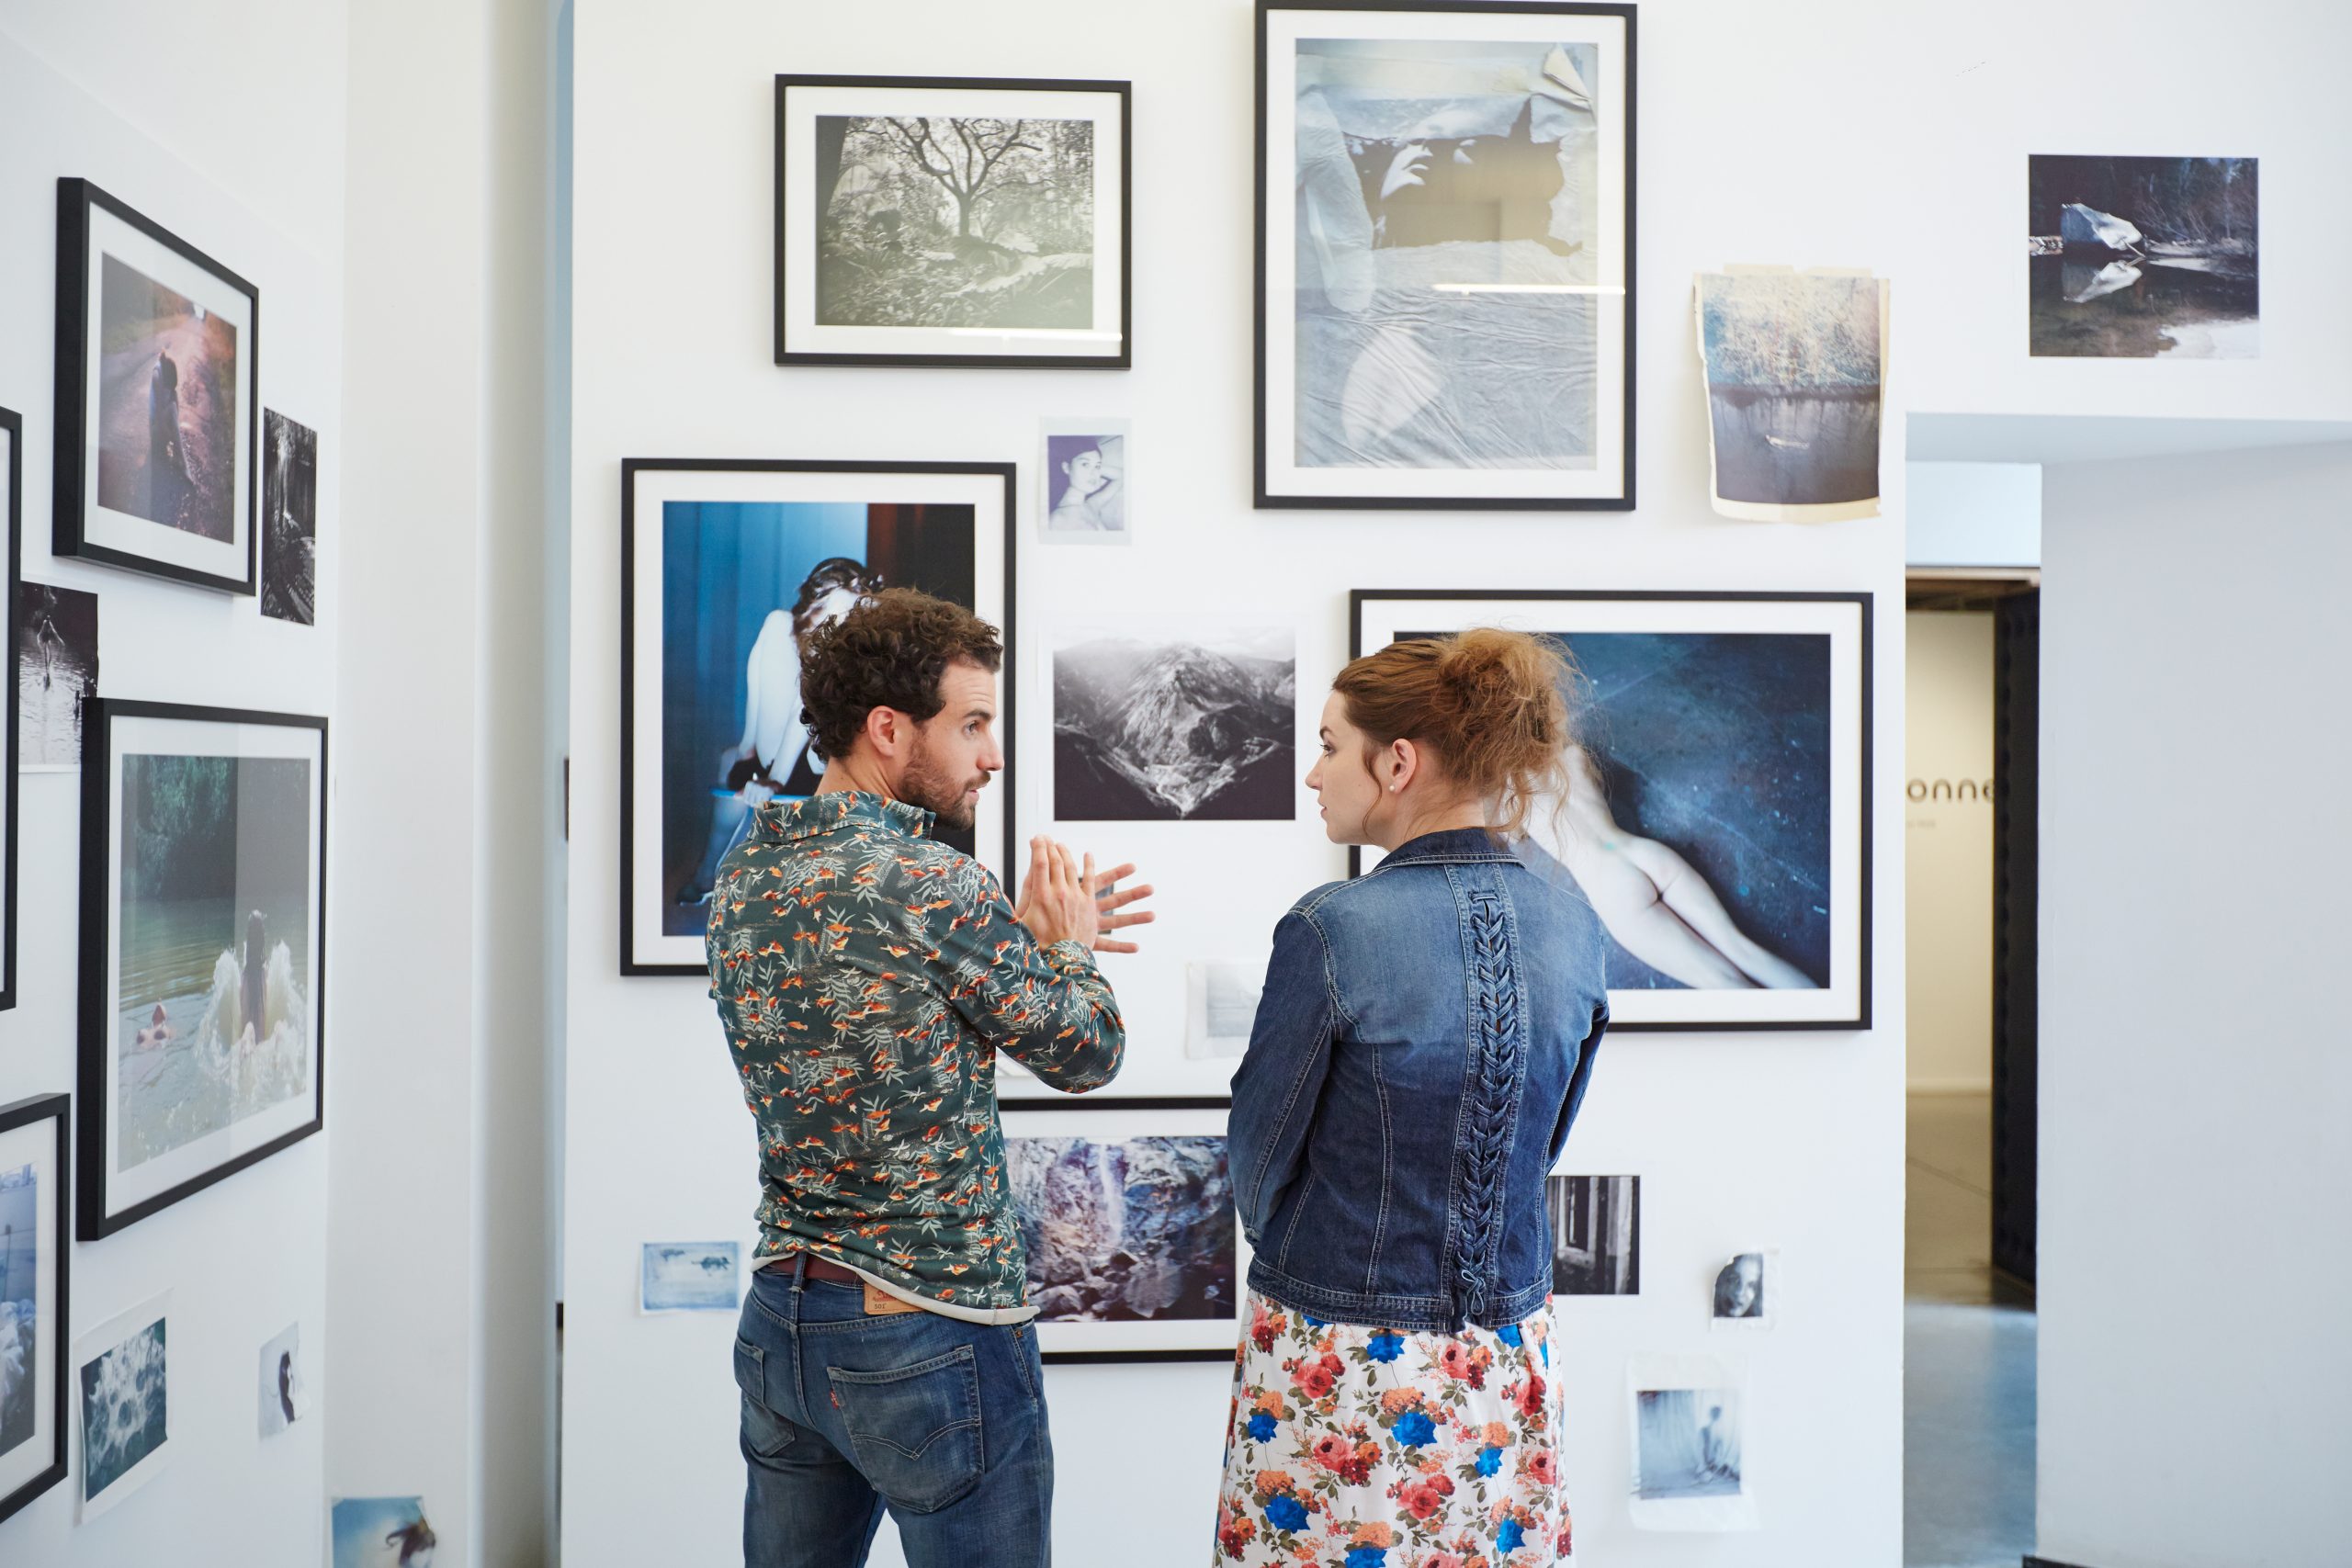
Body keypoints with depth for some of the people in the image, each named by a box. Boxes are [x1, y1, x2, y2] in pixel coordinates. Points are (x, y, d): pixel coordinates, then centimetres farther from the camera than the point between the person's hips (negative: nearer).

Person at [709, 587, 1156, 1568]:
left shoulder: (744, 875, 3)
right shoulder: (934, 887, -20)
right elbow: (1086, 1053, -9)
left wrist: (1022, 936, 13)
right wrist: (1067, 942, 8)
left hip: (779, 1317, 8)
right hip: (931, 1336, -7)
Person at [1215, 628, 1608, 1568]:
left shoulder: (1331, 930, -19)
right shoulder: (1572, 926, -2)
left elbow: (1259, 1162, -7)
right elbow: (1538, 1147, 8)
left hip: (1338, 1361, -5)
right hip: (1506, 1365, 5)